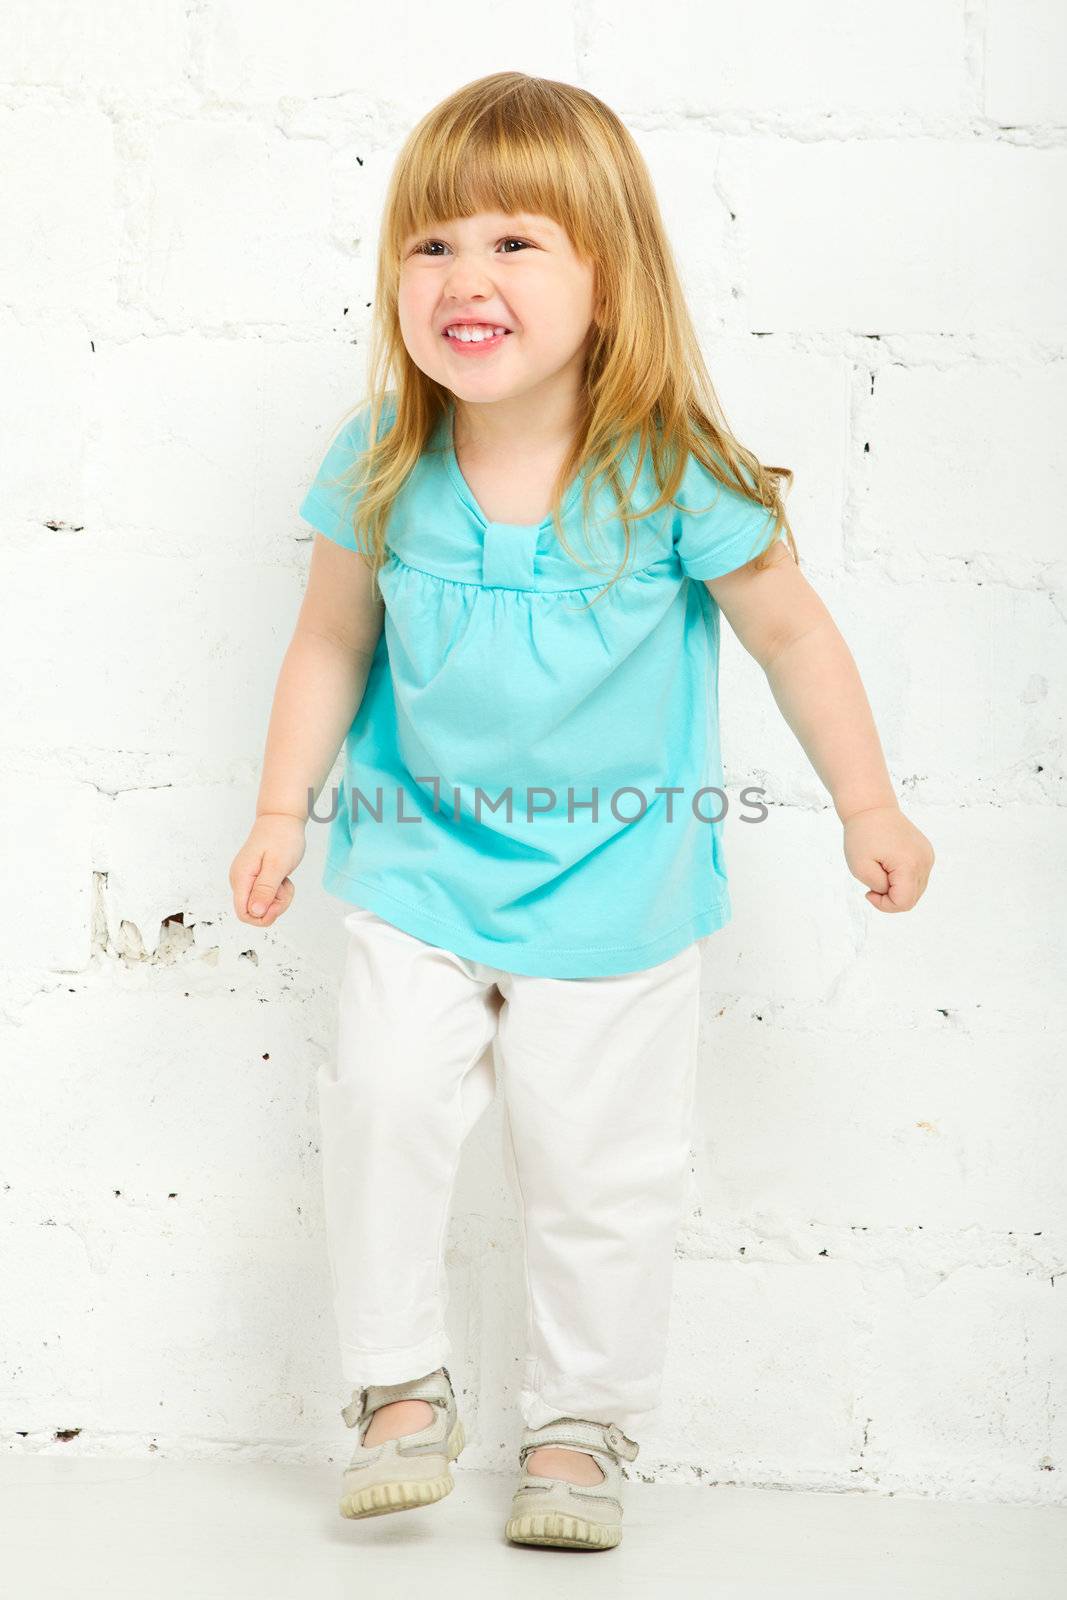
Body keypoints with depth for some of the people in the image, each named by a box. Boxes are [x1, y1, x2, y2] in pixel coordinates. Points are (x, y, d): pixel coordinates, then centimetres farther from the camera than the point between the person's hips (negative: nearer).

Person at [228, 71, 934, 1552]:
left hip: (616, 876, -2)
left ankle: (582, 1422, 26)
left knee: (600, 1165, 5)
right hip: (421, 861, 2)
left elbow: (789, 629, -6)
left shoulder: (672, 473, -18)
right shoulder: (381, 468, -9)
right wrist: (282, 810, 6)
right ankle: (402, 1388, 9)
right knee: (385, 1096, -12)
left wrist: (868, 807, -2)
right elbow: (333, 643, 5)